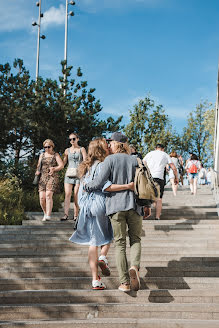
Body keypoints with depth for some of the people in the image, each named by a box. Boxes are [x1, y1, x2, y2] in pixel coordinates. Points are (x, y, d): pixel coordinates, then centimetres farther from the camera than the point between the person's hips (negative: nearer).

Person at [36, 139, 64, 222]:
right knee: (42, 197, -8)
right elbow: (38, 166, 23)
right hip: (43, 177, 4)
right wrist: (37, 171, 1)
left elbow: (61, 165, -2)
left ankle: (48, 215, -24)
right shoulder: (42, 155, 19)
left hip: (52, 177, -4)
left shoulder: (55, 155, 8)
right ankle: (45, 213, 13)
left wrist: (54, 169, -18)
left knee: (48, 195, -22)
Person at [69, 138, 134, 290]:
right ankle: (103, 257, -5)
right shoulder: (101, 166, -10)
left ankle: (95, 279, 5)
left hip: (87, 207, 7)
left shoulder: (86, 166, 15)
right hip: (100, 205, -7)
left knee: (93, 241, 6)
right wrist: (127, 186, -24)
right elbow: (106, 186, -21)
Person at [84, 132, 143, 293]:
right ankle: (135, 267, -20)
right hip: (134, 204, 2)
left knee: (120, 243, 3)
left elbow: (100, 181, -9)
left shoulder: (110, 159, -2)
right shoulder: (135, 160, 8)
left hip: (116, 205, -2)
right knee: (135, 239, 10)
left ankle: (125, 282, -1)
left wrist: (87, 186, 10)